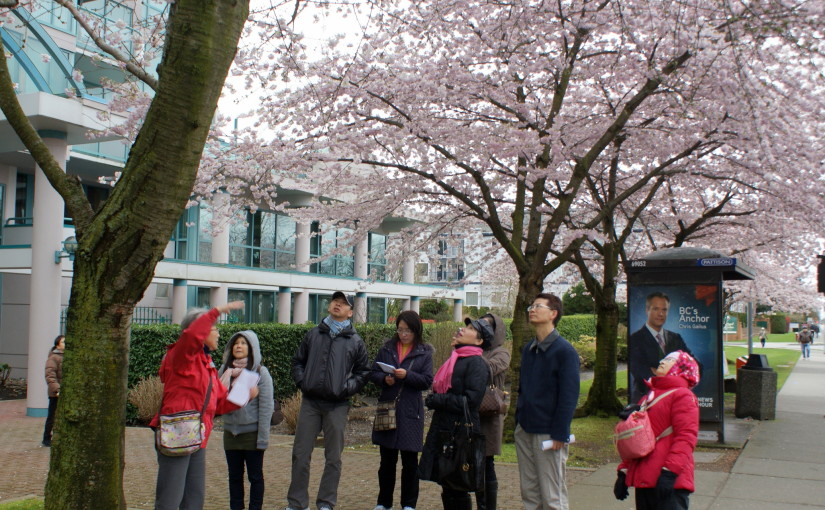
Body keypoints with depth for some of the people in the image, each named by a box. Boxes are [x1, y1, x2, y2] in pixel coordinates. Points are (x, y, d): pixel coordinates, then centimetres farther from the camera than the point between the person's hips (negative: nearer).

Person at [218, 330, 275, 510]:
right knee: (234, 476, 13)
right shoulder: (225, 370, 4)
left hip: (252, 433, -4)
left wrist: (263, 438, -12)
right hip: (230, 432, 4)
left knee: (255, 476, 8)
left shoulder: (260, 372, -7)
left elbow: (266, 406, -9)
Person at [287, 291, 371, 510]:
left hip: (337, 406, -1)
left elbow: (363, 372, 9)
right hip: (310, 402, 1)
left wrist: (347, 388, -4)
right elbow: (298, 361, 16)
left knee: (333, 457, 5)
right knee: (301, 454, 3)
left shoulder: (355, 341, 6)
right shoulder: (313, 334, 10)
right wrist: (302, 381, 0)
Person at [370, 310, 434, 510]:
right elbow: (373, 373, 7)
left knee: (410, 461, 5)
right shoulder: (386, 348, 8)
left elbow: (427, 380, -7)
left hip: (410, 413, -2)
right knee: (387, 459, 11)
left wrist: (407, 375, -21)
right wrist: (384, 379, -13)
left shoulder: (425, 352, 1)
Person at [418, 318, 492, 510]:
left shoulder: (476, 363, -11)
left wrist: (437, 400, -14)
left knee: (457, 489, 1)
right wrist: (434, 399, 3)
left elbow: (471, 400, -20)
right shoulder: (454, 359, 15)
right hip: (442, 429, 8)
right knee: (447, 488, 13)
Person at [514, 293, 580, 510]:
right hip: (524, 432, 7)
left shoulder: (565, 351, -9)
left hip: (548, 435, -7)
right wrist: (518, 422, 13)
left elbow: (569, 396, -12)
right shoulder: (528, 349, 13)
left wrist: (559, 434, -15)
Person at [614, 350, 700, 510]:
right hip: (643, 479, 8)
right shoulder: (647, 398, 21)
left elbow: (686, 437, -13)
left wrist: (670, 472, -20)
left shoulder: (683, 395, -3)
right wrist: (623, 472, 19)